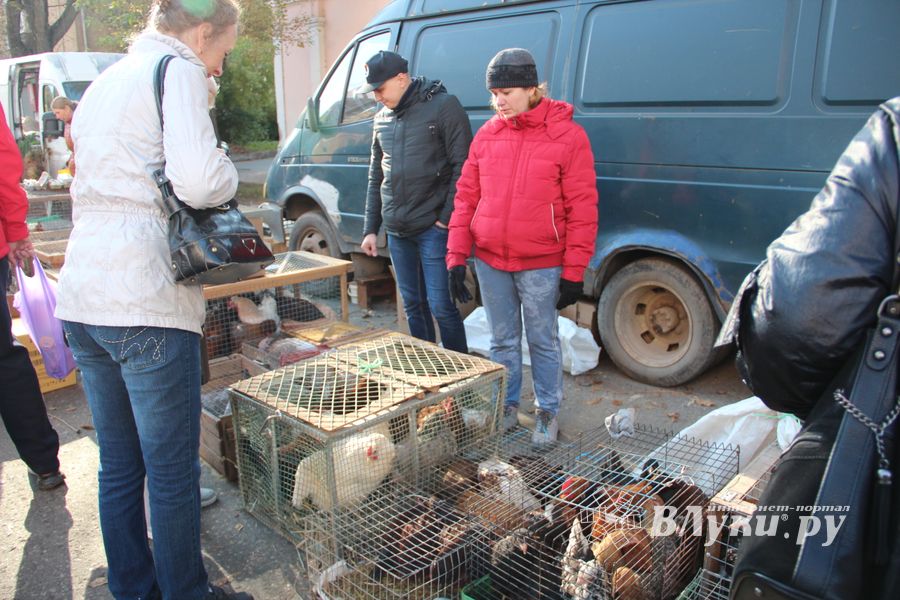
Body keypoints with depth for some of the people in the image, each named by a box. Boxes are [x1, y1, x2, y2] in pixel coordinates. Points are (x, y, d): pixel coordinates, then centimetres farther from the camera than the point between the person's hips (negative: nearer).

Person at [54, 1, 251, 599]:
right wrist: (229, 175, 0)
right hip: (144, 302, -9)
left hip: (81, 295, 9)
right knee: (173, 470, 5)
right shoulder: (179, 70, -5)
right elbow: (200, 180, -21)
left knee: (119, 464, 18)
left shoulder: (105, 82, 21)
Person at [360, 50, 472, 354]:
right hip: (397, 231, 7)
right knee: (413, 304, 14)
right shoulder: (382, 118, 14)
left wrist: (446, 218, -13)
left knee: (441, 305, -5)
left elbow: (462, 166, -10)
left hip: (433, 228, -6)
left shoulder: (444, 106, -6)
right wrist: (370, 228, 16)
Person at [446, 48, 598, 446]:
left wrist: (573, 272, -9)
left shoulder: (567, 136, -7)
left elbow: (583, 209, -8)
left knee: (543, 342, 10)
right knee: (502, 341, 16)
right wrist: (457, 257, 3)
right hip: (490, 263, 4)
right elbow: (466, 198, 7)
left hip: (541, 266, -4)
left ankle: (547, 412, 28)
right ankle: (507, 406, 33)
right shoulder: (487, 135, 5)